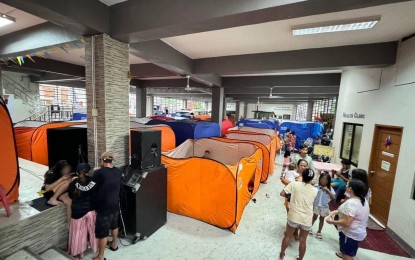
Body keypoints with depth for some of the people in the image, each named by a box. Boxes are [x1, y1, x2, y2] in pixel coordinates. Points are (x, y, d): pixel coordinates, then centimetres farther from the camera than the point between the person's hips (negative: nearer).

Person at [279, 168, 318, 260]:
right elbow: (313, 202, 13)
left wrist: (289, 196, 10)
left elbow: (282, 193, -11)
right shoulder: (315, 190, -3)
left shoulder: (294, 184, -11)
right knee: (303, 241, 20)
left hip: (294, 217, -1)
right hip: (307, 220, 2)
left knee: (287, 236, 19)